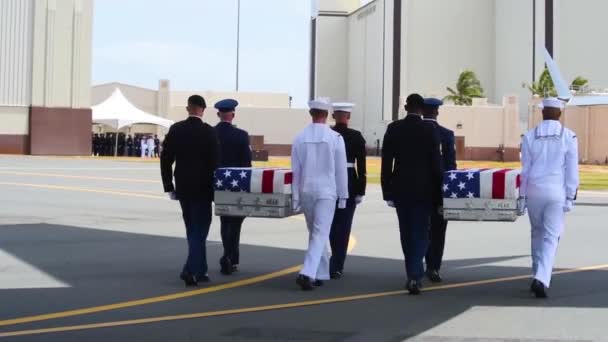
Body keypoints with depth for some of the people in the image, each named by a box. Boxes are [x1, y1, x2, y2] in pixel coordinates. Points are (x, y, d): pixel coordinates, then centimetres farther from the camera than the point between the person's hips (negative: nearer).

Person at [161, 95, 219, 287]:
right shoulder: (209, 132, -10)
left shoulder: (175, 130, 1)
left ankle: (200, 271, 21)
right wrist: (215, 187, 0)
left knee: (192, 230, 15)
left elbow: (166, 159, 1)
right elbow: (214, 161, -10)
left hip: (183, 189, 4)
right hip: (202, 189, -4)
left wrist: (169, 186, 7)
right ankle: (191, 270, -11)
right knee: (199, 231, 1)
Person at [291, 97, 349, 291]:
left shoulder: (300, 138, -1)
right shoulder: (335, 138, -8)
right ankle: (307, 273, -19)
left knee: (315, 233, 17)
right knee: (320, 234, -4)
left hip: (306, 191, 3)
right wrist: (343, 195, 5)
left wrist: (296, 197, 9)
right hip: (326, 191, -3)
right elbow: (341, 169, -3)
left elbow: (295, 170, 3)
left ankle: (320, 274, 25)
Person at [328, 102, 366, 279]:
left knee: (332, 224, 17)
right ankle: (336, 267, 0)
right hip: (349, 184, -2)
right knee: (343, 226, 2)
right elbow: (361, 166, -7)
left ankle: (336, 262, 27)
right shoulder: (356, 136, -6)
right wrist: (361, 191, -3)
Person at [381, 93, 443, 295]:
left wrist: (388, 192, 4)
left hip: (401, 189, 2)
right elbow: (436, 163, -6)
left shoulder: (393, 129, -1)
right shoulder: (430, 130, -6)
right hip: (423, 189, -2)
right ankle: (414, 276, -11)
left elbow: (386, 163, -1)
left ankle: (414, 274, 23)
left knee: (406, 233, 14)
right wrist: (438, 193, 1)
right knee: (420, 233, 2)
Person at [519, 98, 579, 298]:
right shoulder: (568, 137, -3)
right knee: (551, 237, -2)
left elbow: (525, 169, 2)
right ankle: (541, 279, -18)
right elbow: (572, 170, -4)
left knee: (537, 233, 18)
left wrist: (522, 196, 7)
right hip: (556, 193, -2)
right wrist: (570, 197, 0)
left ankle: (538, 276, 25)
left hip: (534, 191, 2)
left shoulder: (530, 137, 0)